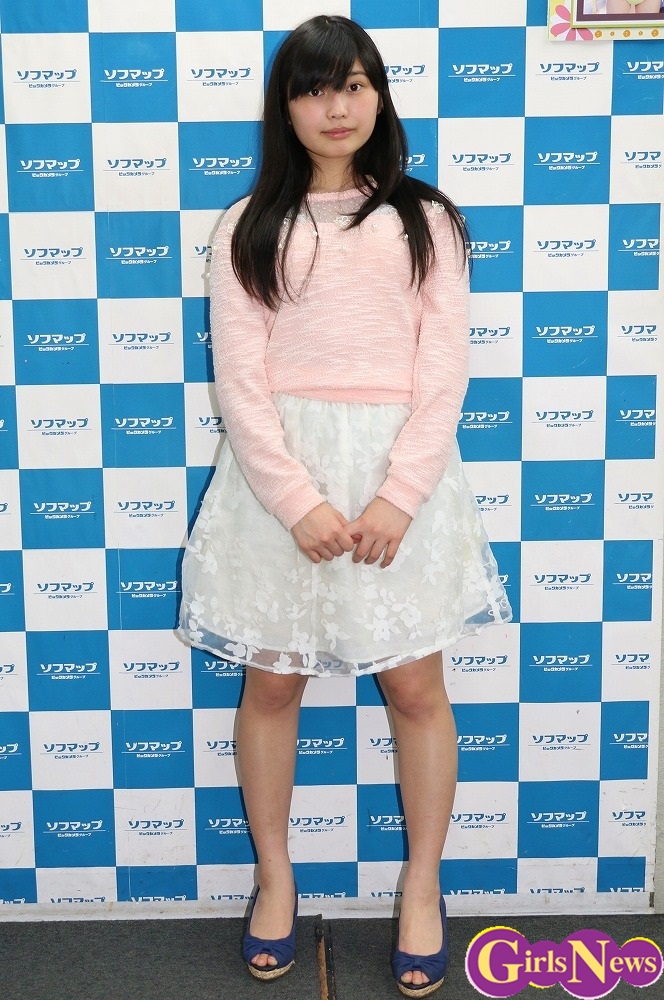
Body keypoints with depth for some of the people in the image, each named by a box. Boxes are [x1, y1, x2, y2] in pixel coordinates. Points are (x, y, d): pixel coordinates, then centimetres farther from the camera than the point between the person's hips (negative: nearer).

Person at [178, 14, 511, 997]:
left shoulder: (425, 220, 8)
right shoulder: (250, 227, 7)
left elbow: (443, 373, 0)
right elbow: (239, 377, -2)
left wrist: (396, 495, -13)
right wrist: (298, 499, -14)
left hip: (400, 471, 0)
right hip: (280, 473, 0)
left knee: (415, 687, 5)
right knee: (271, 685, 8)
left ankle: (422, 890, 25)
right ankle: (275, 880, 29)